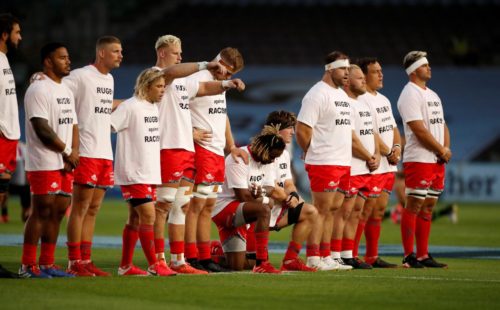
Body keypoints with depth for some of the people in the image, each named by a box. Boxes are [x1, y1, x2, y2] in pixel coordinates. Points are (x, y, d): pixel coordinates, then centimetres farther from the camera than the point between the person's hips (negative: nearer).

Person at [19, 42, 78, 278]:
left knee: (58, 212, 9)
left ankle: (47, 264, 14)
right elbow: (41, 128, -18)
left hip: (65, 164, 9)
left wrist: (74, 153, 1)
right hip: (44, 164, -9)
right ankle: (28, 266, -7)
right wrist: (66, 152, -12)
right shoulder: (38, 90, -11)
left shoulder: (66, 91, 18)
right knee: (42, 212, -9)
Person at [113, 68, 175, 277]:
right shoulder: (130, 107, -13)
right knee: (148, 216, -11)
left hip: (149, 173, 9)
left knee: (136, 218, 11)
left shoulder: (154, 107, 13)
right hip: (133, 173, -9)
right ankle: (153, 265, -7)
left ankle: (125, 266, 17)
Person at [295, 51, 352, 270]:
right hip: (324, 163, -9)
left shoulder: (342, 95, 19)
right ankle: (313, 258, -5)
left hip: (343, 162, 9)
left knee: (332, 210, 10)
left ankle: (325, 256, 15)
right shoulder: (317, 94, -10)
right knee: (321, 210, -8)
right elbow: (302, 130, -14)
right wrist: (315, 154, -2)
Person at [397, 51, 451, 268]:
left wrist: (446, 149, 1)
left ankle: (423, 255, 12)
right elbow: (419, 130, -17)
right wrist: (442, 151, -11)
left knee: (428, 206, 9)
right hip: (418, 159, -9)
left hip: (437, 161, 9)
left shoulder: (433, 95, 20)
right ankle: (409, 256, -6)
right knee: (414, 205, -7)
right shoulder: (410, 95, -10)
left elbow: (442, 124, 20)